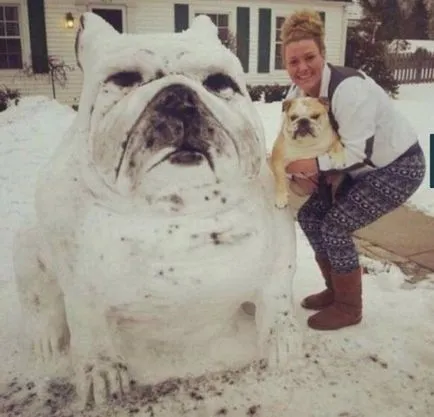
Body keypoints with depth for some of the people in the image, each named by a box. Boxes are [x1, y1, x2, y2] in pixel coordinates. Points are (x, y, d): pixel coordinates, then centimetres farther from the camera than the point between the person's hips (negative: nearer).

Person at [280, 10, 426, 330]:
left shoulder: (349, 88, -31)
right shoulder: (297, 94, -6)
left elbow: (360, 152, -33)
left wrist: (314, 164, -37)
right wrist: (298, 170, -16)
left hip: (398, 167, -8)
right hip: (361, 168, 8)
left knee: (335, 227, -15)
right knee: (309, 215, 1)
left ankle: (349, 308, 7)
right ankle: (335, 290, 20)